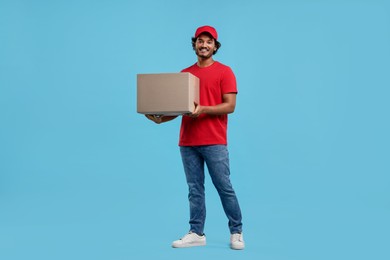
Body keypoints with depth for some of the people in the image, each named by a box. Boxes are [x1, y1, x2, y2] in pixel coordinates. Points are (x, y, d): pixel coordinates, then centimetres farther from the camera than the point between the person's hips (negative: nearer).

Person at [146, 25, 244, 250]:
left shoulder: (224, 71, -1)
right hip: (188, 142, 5)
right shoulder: (184, 74, 14)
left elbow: (230, 105, -9)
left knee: (224, 187, 0)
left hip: (214, 142, -4)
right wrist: (161, 118, -1)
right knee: (195, 189, 7)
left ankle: (237, 232, 13)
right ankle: (196, 233, 15)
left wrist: (203, 109, -22)